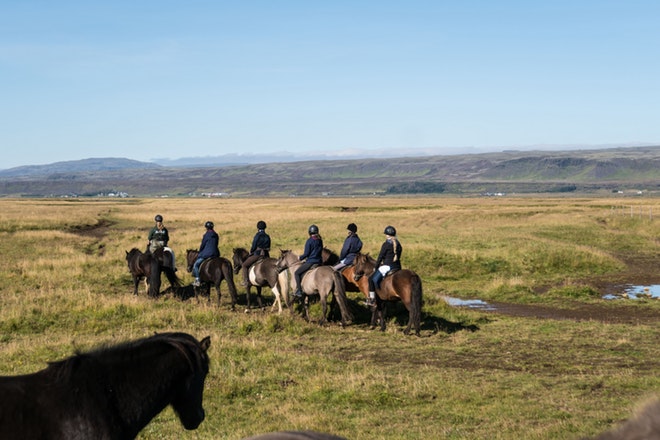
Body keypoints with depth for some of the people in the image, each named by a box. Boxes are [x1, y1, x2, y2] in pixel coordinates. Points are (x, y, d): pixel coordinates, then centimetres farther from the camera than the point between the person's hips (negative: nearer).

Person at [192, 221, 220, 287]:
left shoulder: (206, 235, -9)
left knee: (196, 265, 1)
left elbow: (202, 245, -5)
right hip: (215, 254, 7)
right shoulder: (216, 235, 11)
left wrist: (199, 253, 13)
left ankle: (197, 281, -9)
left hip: (206, 254, -7)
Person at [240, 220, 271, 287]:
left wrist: (251, 252, 12)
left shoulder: (257, 235, -9)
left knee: (244, 265, 6)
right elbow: (268, 247, 12)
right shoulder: (267, 237, 8)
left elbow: (253, 247, -7)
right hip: (266, 255, 6)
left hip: (257, 254, -6)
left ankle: (246, 281, -2)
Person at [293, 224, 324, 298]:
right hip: (319, 261, 8)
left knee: (296, 273, 0)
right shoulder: (320, 240, 8)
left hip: (310, 262, -8)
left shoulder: (309, 241, -13)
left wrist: (300, 258, 4)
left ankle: (299, 291, -9)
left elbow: (306, 253, -13)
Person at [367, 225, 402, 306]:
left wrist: (376, 267, 5)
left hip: (386, 267, -8)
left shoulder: (386, 244, -9)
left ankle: (372, 299, -9)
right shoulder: (398, 245, 11)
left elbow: (380, 257, -6)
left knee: (372, 279, -2)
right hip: (397, 267, 8)